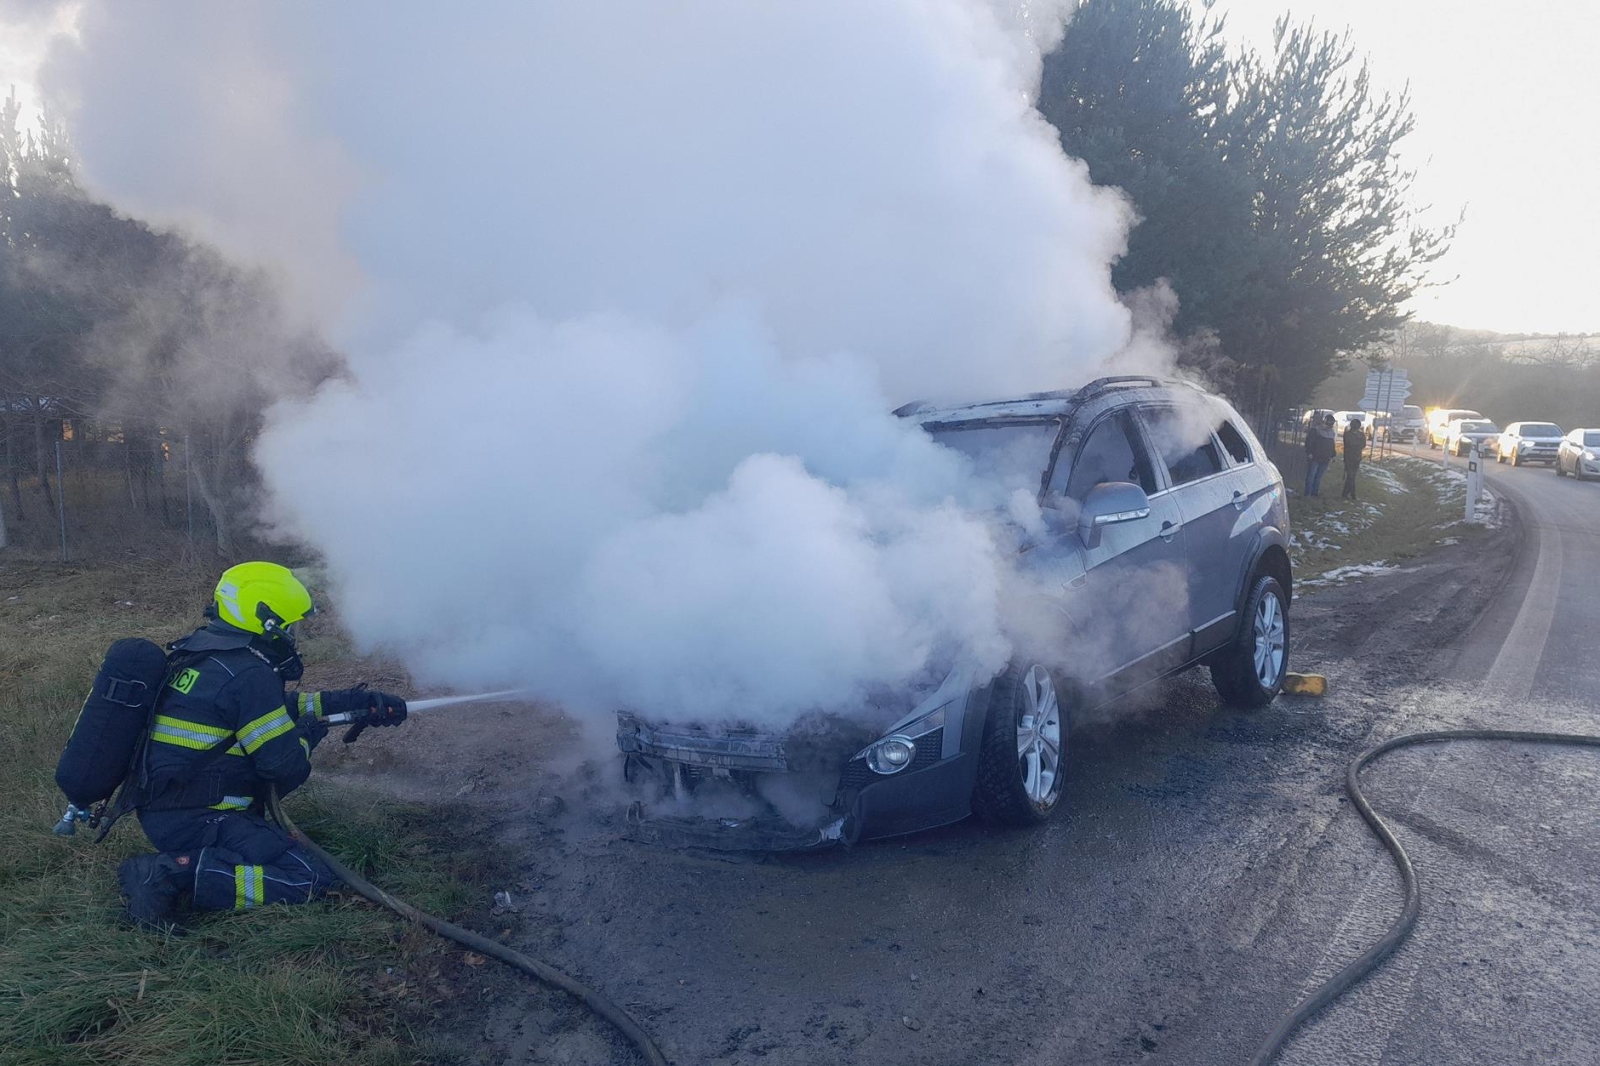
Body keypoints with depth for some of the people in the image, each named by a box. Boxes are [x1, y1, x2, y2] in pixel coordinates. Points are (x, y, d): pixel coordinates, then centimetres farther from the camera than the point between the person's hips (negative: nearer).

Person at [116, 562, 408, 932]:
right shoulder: (247, 674, -19)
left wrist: (355, 701, 19)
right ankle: (174, 875, -18)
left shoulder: (201, 650, 10)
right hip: (192, 819, -10)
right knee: (311, 880, -13)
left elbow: (276, 706, 21)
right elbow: (287, 768, -17)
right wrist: (309, 734, 5)